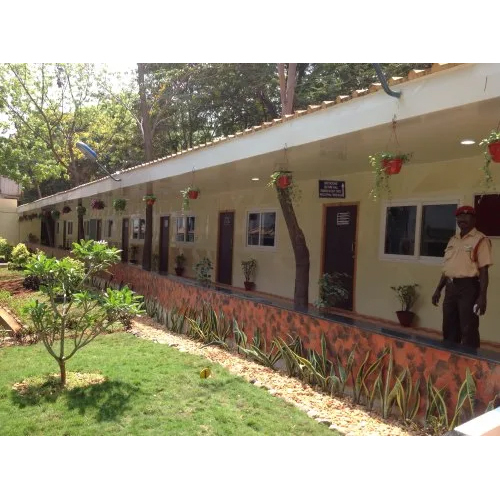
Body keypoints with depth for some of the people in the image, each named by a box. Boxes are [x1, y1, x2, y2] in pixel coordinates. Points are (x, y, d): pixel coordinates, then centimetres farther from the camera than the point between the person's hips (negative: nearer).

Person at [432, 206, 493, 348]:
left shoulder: (480, 240, -6)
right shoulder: (453, 239, 15)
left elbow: (483, 270, -11)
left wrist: (482, 296, -17)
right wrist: (438, 289, 17)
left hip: (468, 287, -7)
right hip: (451, 287, 7)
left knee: (468, 329, -2)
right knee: (449, 328, 13)